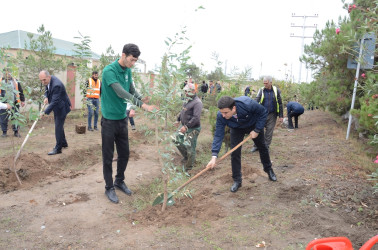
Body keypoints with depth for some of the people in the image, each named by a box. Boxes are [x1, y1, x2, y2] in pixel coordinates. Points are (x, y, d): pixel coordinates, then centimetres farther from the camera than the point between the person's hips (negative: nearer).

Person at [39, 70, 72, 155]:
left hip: (61, 107, -10)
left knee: (58, 127, -8)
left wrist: (45, 112, -34)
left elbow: (54, 101, -33)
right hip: (57, 107, 10)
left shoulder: (56, 85, -31)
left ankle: (58, 148, 0)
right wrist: (46, 97, -4)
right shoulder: (48, 81, -2)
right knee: (59, 126, 19)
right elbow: (47, 90, 17)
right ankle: (64, 143, 34)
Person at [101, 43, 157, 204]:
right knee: (108, 156, 6)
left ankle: (119, 181, 33)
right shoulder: (109, 70, -17)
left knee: (124, 154, 14)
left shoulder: (128, 71, 6)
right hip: (109, 120, -7)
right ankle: (109, 187, 21)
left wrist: (147, 104, -7)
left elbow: (132, 91, 8)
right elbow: (121, 93, -26)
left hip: (122, 119, 7)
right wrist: (143, 105, -30)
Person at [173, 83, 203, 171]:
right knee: (176, 140, 19)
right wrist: (178, 120, 28)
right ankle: (186, 157, 37)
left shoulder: (197, 102, -20)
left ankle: (188, 168, 16)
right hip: (184, 125, 10)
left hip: (192, 129, -9)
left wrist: (186, 127, -31)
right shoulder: (188, 100, 8)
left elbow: (196, 118, -29)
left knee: (190, 148, -1)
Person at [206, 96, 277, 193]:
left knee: (262, 147, 15)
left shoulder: (247, 103, -44)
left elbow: (263, 112, -26)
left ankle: (268, 169, 42)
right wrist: (214, 156, -40)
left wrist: (257, 130, -26)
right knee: (235, 153, -9)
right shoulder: (220, 116, -35)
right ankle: (237, 181, 7)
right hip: (237, 129, 1)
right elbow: (218, 135, -32)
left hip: (254, 125, 0)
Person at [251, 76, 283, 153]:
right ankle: (256, 145, 15)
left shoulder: (276, 90, 1)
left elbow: (280, 104, 5)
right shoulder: (261, 90, 0)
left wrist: (281, 116, 2)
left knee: (269, 131, 4)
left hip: (272, 115, 0)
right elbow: (256, 102, -6)